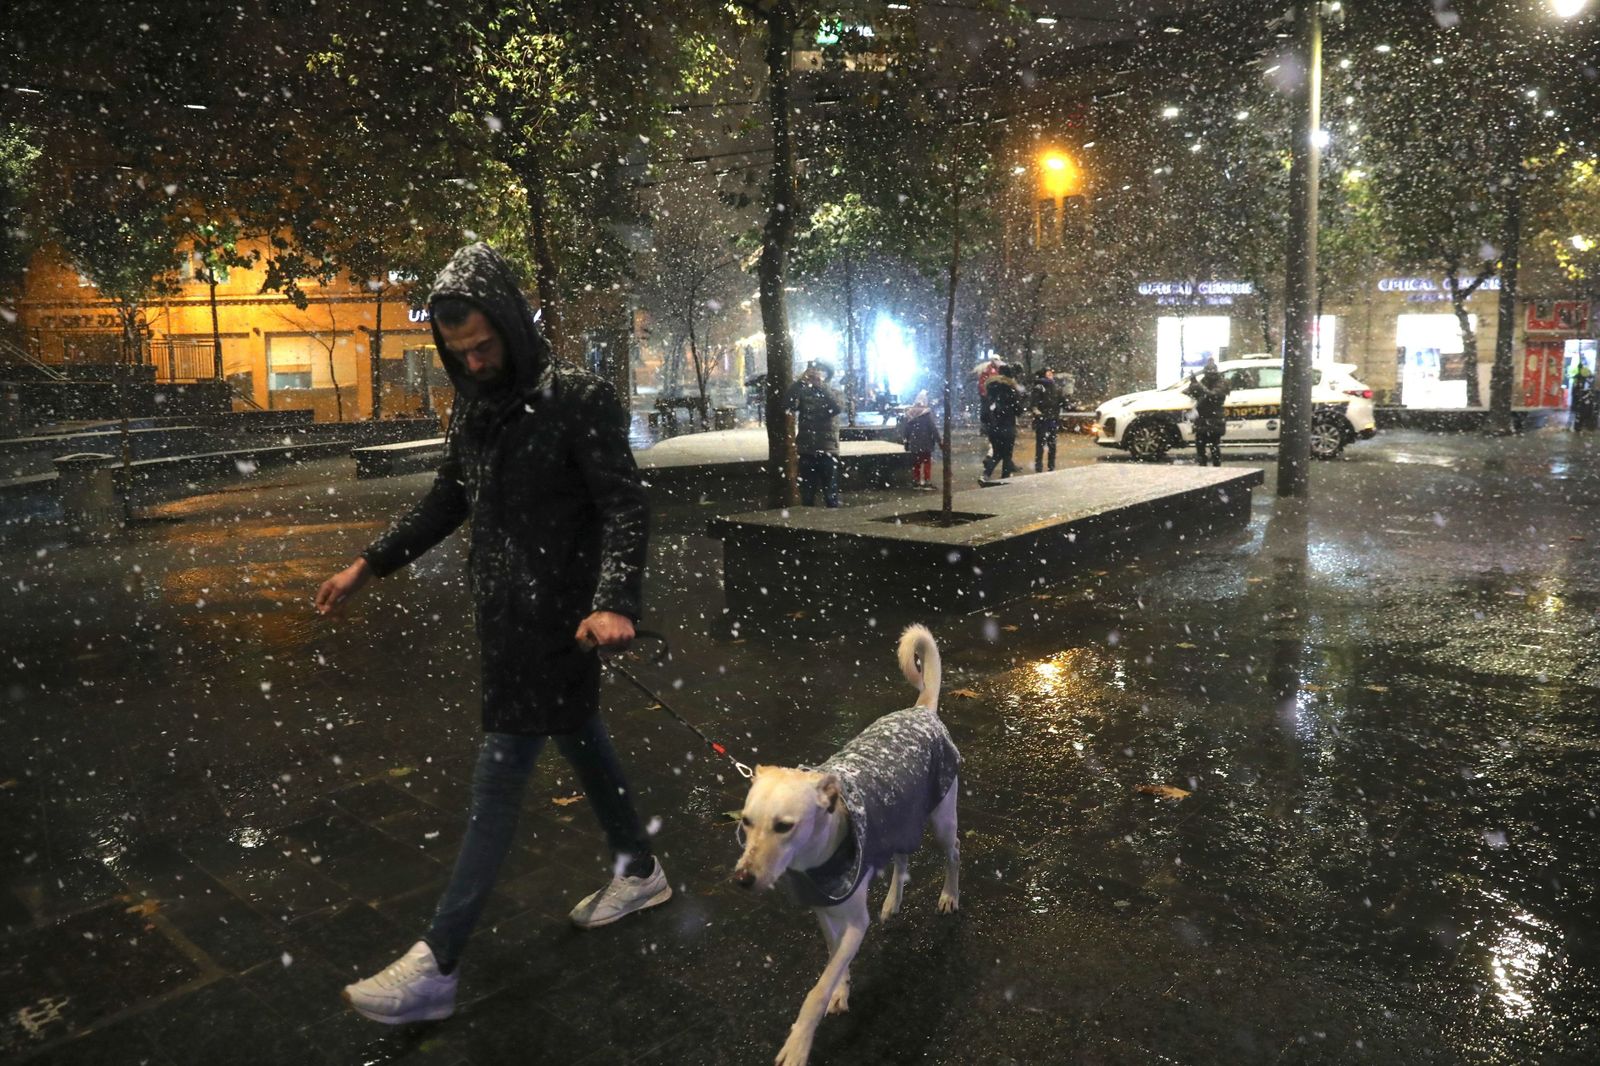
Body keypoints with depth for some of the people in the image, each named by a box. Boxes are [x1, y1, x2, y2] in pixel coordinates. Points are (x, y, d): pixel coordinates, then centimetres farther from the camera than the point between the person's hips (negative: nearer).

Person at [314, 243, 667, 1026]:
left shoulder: (579, 400, -14)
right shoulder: (473, 406, 10)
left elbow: (624, 507, -19)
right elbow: (446, 501, 20)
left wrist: (613, 601, -34)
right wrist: (368, 565, 16)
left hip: (554, 619, -8)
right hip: (503, 613, 8)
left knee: (498, 779, -5)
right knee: (577, 735, 19)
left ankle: (437, 965, 3)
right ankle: (639, 870, 38)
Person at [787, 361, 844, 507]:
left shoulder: (831, 393, 6)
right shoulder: (802, 392, 7)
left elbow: (838, 408, -16)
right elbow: (791, 405, -14)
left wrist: (822, 385, -23)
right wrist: (800, 382, -23)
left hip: (828, 449, -1)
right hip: (806, 450, 1)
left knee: (831, 495, 0)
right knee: (807, 495, 5)